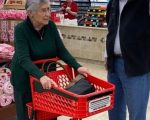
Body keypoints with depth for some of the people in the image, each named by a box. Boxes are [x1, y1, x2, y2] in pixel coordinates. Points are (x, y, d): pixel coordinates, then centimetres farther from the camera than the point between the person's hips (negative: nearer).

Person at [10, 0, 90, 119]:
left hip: (47, 75, 4)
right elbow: (24, 59, -33)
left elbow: (61, 50, -8)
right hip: (25, 77, -4)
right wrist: (40, 76, -48)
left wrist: (77, 66, -21)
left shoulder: (51, 26, -9)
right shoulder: (21, 29, -22)